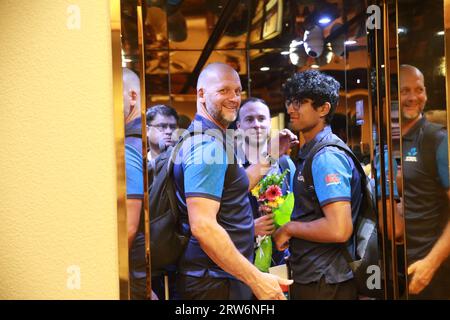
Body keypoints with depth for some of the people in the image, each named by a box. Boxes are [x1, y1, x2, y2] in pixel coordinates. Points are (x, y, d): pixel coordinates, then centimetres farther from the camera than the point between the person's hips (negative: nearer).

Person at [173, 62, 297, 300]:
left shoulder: (204, 138, 12)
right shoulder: (209, 145, -20)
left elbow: (236, 187, 22)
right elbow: (203, 226, -29)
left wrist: (272, 154, 20)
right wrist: (256, 279, -25)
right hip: (215, 284, -10)